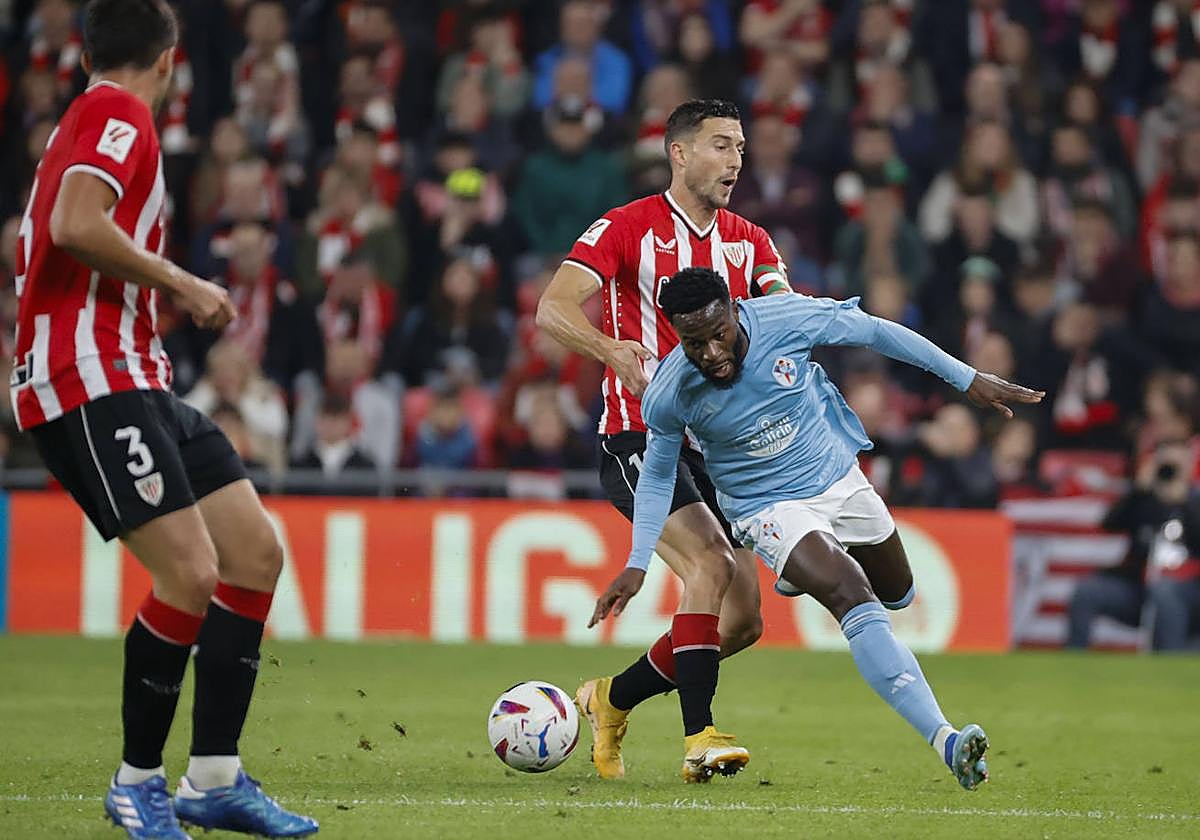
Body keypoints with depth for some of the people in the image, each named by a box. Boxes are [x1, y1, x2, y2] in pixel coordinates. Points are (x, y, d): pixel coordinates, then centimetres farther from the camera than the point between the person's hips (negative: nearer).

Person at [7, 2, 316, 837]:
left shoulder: (88, 116, 23)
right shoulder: (119, 113, -7)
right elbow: (75, 226, -23)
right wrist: (181, 284, -14)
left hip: (133, 380, 11)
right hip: (91, 383, -11)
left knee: (256, 551, 4)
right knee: (190, 572, -18)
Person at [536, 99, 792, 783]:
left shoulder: (749, 241, 13)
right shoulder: (627, 228, -4)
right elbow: (553, 309, -15)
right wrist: (611, 349, -34)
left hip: (719, 444, 6)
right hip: (641, 438, -6)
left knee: (743, 621, 1)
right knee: (713, 564, -27)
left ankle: (614, 699, 21)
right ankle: (699, 735, -24)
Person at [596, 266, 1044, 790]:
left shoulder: (789, 319, -25)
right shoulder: (668, 396, -23)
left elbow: (874, 331, -10)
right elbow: (657, 475, -3)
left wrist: (968, 379, -6)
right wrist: (637, 565, -8)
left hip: (839, 477, 4)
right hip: (769, 507, -4)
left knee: (897, 594, 23)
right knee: (857, 606, -26)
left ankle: (803, 572, 54)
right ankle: (944, 739, -31)